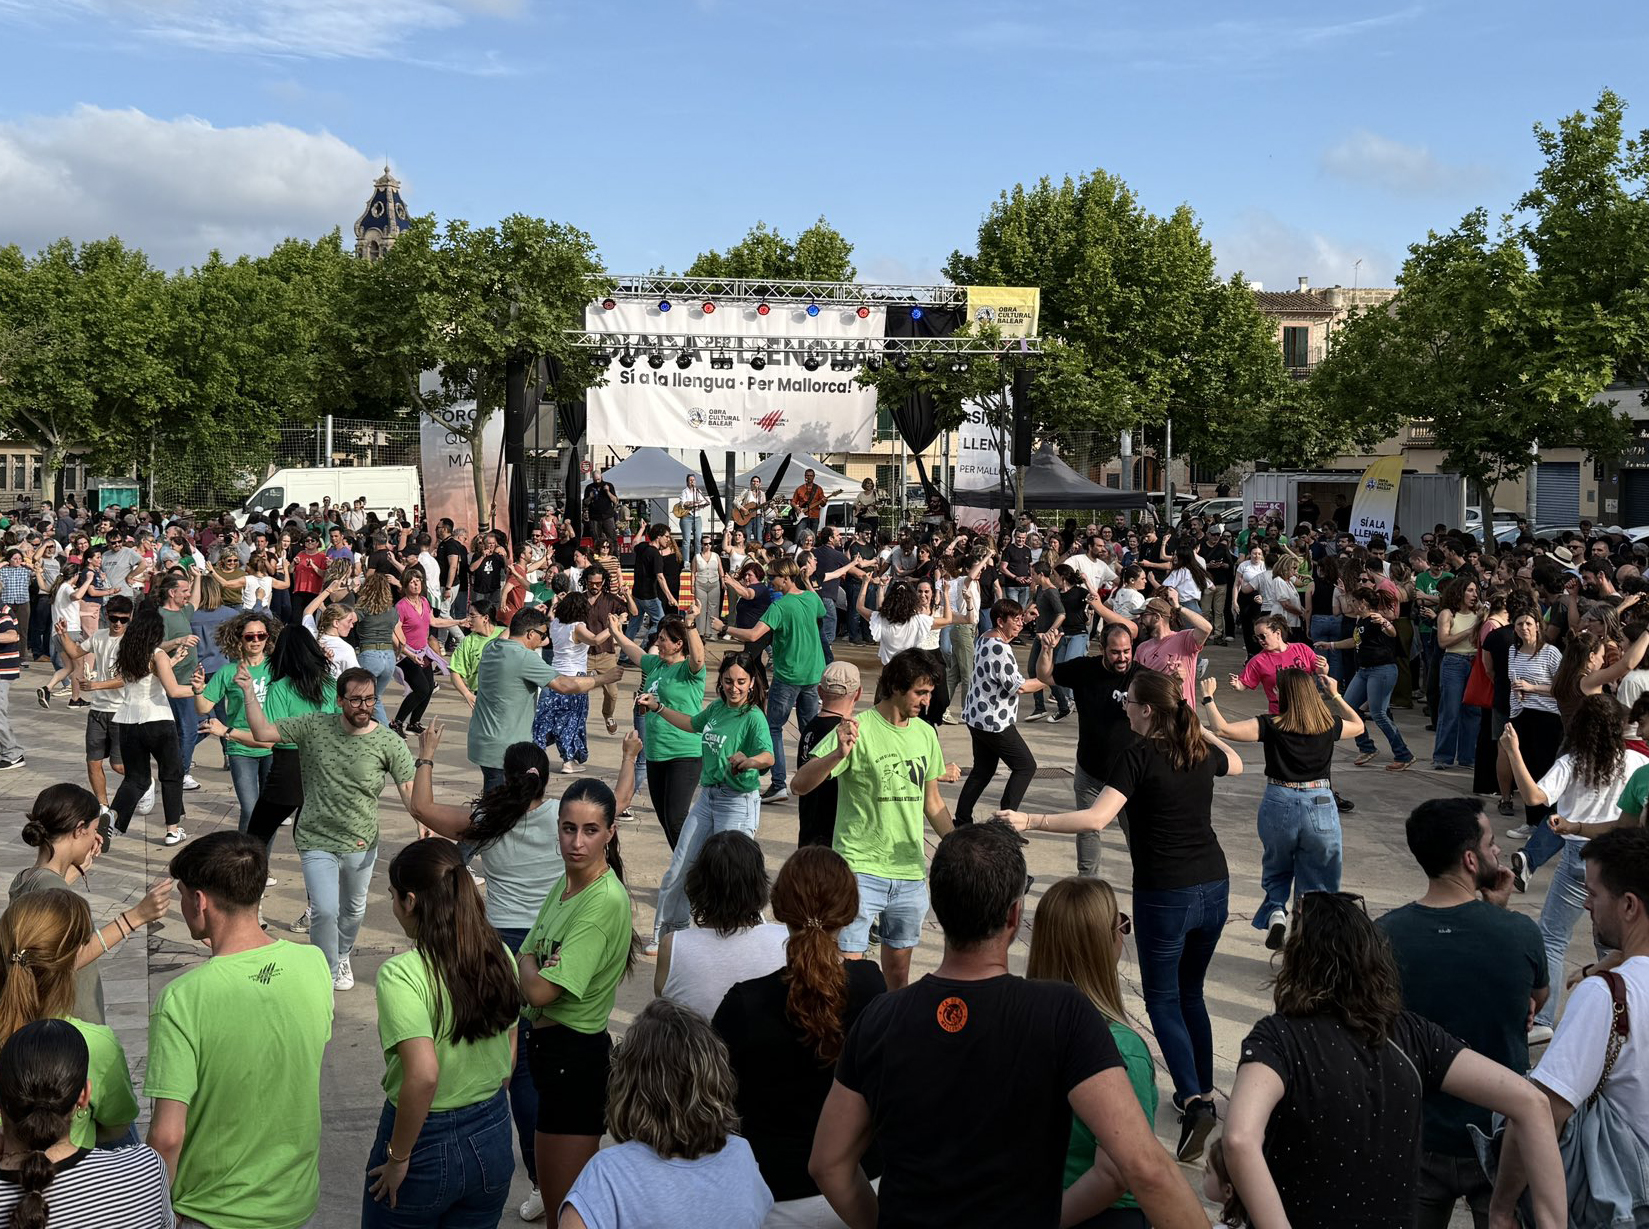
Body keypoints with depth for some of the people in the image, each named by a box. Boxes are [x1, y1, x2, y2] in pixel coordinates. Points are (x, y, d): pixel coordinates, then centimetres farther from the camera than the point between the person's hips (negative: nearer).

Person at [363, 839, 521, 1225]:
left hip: (427, 1140, -5)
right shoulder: (499, 957, -2)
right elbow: (508, 1059, 6)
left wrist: (398, 1157, -18)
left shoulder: (401, 974, -21)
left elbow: (423, 1075, -30)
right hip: (493, 1137, 5)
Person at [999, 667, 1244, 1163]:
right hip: (1213, 887, 6)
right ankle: (1204, 1091, 30)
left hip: (1165, 895, -6)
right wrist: (1198, 727, 35)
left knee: (1162, 998, 5)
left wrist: (1030, 820, -24)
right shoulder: (1201, 752, 4)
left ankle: (1194, 1101, -10)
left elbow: (1096, 818, -25)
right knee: (1191, 992, 22)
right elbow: (1235, 763, 30)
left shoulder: (1141, 756, -14)